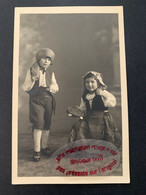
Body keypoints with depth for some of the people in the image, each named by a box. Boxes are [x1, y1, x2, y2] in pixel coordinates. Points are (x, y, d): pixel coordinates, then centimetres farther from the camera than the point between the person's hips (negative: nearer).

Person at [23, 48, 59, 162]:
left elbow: (56, 88, 12)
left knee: (47, 124, 8)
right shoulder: (32, 71, 0)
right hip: (36, 100, -4)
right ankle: (37, 150, -8)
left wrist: (52, 87, -11)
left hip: (48, 99, 4)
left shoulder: (50, 72, 9)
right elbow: (26, 88, -1)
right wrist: (32, 80, -19)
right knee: (38, 123, -15)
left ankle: (45, 147, 24)